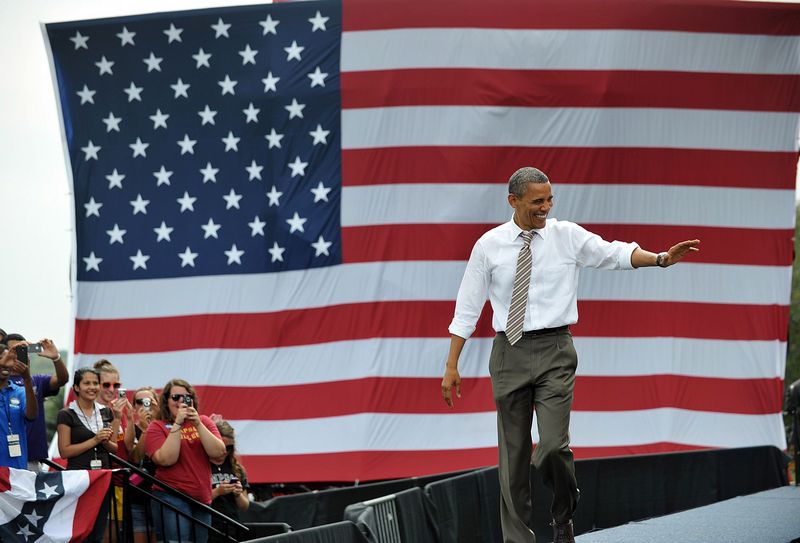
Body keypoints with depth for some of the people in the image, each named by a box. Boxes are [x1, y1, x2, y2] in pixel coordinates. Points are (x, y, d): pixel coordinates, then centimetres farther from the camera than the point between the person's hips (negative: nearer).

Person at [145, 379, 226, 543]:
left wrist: (197, 424, -11)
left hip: (202, 499, 5)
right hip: (172, 498, -5)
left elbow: (219, 454, -3)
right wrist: (177, 424, -15)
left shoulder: (204, 422, 11)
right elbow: (166, 459, -15)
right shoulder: (157, 427, 1)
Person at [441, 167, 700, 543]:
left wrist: (661, 258, -28)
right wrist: (451, 366, 4)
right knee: (513, 453, 5)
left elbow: (615, 254, -10)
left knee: (553, 446, -14)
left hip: (554, 351, -1)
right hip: (509, 352, 1)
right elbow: (467, 307, 6)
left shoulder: (568, 236, 2)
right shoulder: (489, 246, 3)